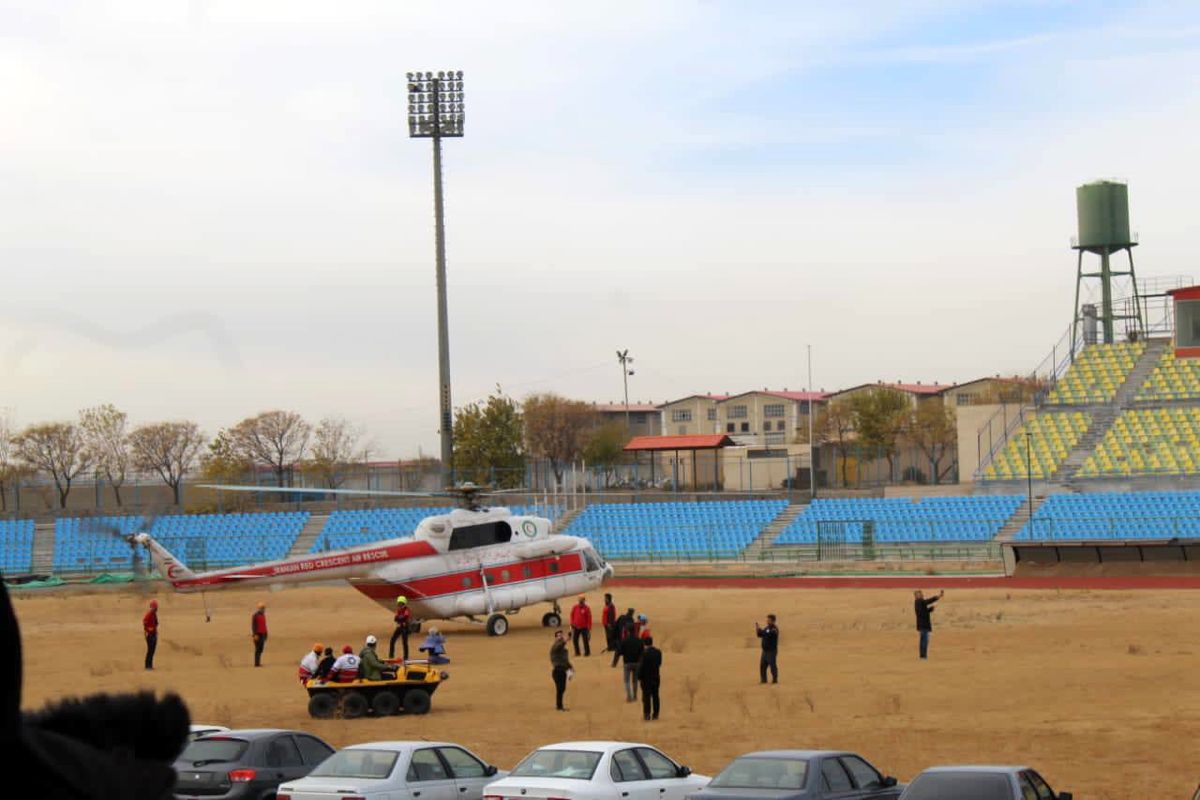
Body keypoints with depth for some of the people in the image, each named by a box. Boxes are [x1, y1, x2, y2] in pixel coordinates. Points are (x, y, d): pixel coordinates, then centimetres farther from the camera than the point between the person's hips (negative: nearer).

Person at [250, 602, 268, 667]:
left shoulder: (263, 615, 15)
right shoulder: (255, 615, -10)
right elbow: (253, 625, -15)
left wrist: (265, 634, 18)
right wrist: (255, 635, -21)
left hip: (262, 634, 8)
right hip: (257, 635, -8)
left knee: (261, 649, 6)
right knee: (258, 649, -9)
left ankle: (258, 662, 9)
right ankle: (256, 663, -8)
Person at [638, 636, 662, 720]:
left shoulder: (644, 653, -17)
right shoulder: (658, 652, -2)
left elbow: (640, 666, -14)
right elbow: (659, 663, 8)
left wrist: (639, 677, -4)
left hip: (646, 678, -4)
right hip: (656, 676, 5)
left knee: (646, 696, 1)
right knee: (655, 696, 11)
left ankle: (647, 714, -3)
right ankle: (655, 714, 12)